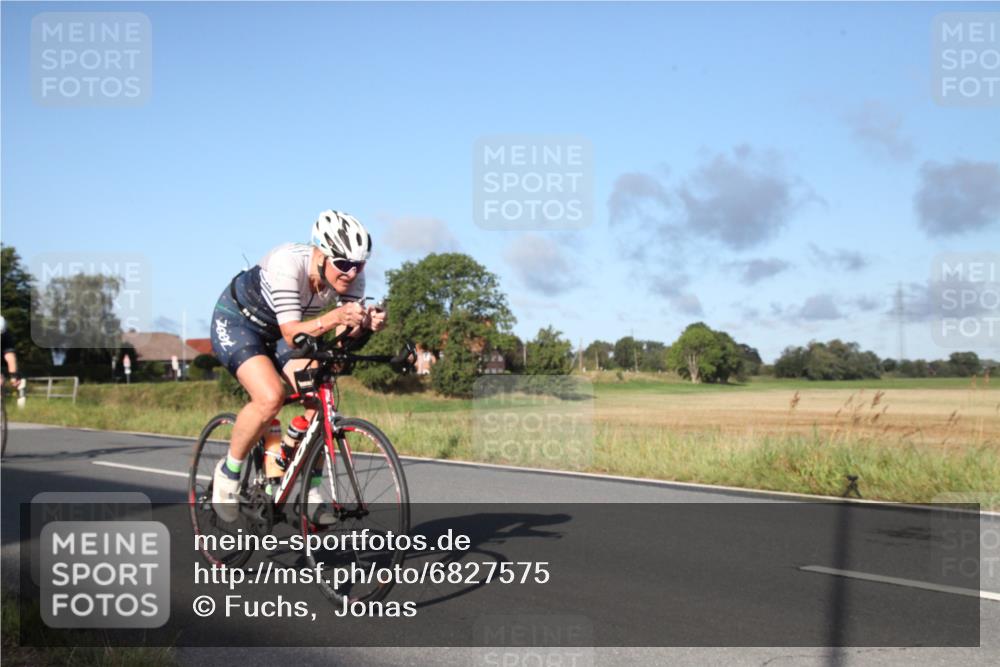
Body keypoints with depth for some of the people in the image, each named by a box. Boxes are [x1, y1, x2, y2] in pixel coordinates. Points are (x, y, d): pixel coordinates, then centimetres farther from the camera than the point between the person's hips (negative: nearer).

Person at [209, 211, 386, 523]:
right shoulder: (288, 263, -36)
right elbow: (292, 334, -38)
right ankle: (227, 473, -3)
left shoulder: (352, 277, -20)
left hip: (277, 332, 6)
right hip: (236, 322, -5)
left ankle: (311, 494, 0)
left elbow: (344, 335, -22)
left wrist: (365, 324, -44)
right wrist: (334, 317, -54)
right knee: (270, 398, -28)